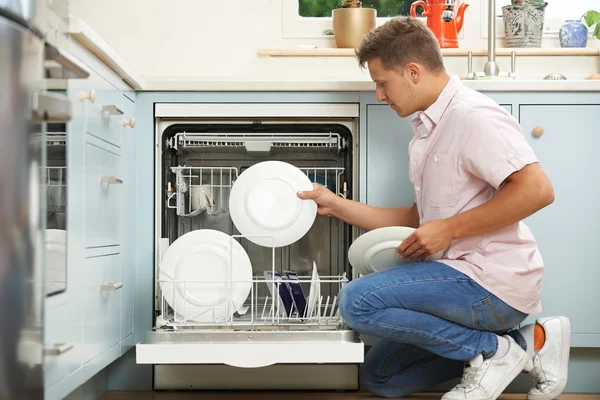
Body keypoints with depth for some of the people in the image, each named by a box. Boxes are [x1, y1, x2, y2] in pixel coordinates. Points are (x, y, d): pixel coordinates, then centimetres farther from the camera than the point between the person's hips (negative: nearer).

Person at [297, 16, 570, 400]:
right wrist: (338, 206, 12)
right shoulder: (428, 130, 17)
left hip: (492, 282, -11)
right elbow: (418, 219, 18)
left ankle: (493, 350, -8)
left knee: (359, 301, -21)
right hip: (467, 277, 11)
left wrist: (448, 229, -21)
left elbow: (537, 189, -26)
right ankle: (523, 344, 9)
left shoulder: (472, 115, -14)